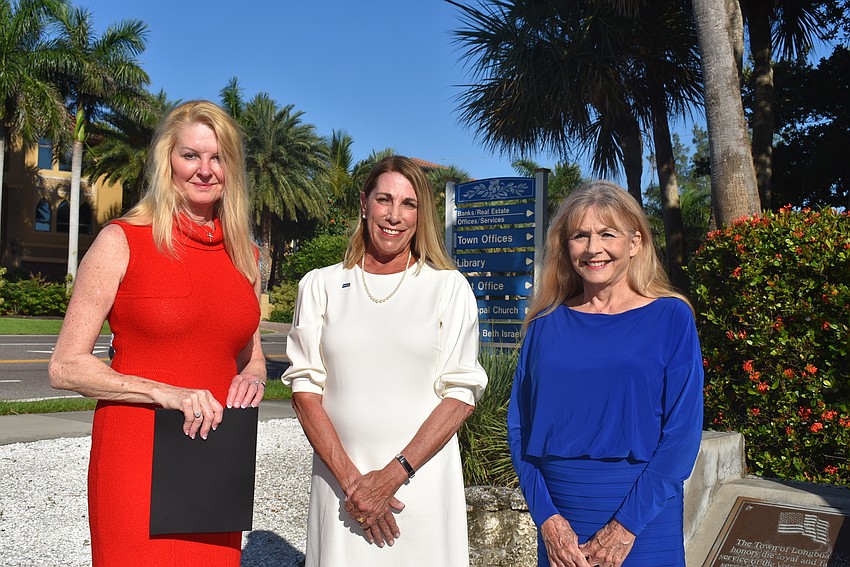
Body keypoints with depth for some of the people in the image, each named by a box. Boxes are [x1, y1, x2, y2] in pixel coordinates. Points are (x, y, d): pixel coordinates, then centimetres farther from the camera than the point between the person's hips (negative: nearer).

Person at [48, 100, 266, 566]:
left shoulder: (244, 255, 9)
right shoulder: (121, 242, -5)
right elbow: (66, 366, -7)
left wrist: (251, 380, -3)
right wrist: (163, 393, -19)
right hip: (135, 459, -4)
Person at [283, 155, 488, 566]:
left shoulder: (449, 287, 2)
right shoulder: (321, 286, 5)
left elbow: (461, 393, -3)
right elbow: (305, 389, 1)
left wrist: (392, 475, -12)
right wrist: (350, 479, -9)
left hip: (423, 481, -1)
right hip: (339, 481, 1)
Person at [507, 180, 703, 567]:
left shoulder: (671, 318, -4)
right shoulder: (547, 324, 3)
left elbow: (683, 430, -8)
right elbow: (520, 426, 2)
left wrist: (627, 524, -14)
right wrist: (547, 518, -9)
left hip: (644, 517, -2)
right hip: (558, 515, 2)